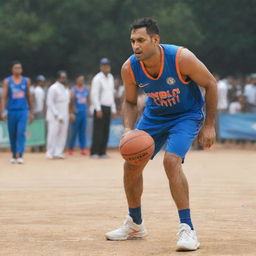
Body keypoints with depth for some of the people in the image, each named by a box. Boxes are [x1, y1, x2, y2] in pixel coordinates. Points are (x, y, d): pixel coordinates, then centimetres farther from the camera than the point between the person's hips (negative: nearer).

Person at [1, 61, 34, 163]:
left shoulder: (26, 81, 8)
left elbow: (29, 97, 14)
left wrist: (31, 112, 14)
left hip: (23, 110, 0)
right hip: (11, 111, 0)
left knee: (21, 132, -14)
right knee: (12, 134, 7)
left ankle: (20, 155, -20)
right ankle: (14, 155, 21)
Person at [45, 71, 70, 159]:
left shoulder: (66, 89, 14)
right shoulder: (53, 88, -9)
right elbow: (50, 103, -13)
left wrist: (68, 114, 10)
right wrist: (57, 115, -17)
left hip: (64, 116, 7)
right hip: (54, 116, -7)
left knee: (62, 134, 3)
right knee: (53, 134, -7)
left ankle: (58, 152, 7)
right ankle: (50, 153, -1)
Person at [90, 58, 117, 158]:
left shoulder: (110, 77, 16)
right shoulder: (97, 78, -7)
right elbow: (94, 94, -13)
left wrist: (113, 109, 16)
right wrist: (98, 109, -18)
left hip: (108, 108, 7)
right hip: (100, 108, -7)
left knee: (106, 131, 6)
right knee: (98, 130, -9)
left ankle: (102, 152, 9)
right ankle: (94, 152, -7)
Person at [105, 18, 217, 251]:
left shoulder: (181, 58, -30)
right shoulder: (129, 68, -18)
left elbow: (210, 84, -16)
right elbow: (130, 102, 1)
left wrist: (209, 125, -15)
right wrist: (128, 130, -18)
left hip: (186, 115, -5)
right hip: (154, 115, 5)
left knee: (171, 160, -28)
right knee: (131, 165, 4)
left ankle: (188, 229, -22)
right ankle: (135, 225, 27)